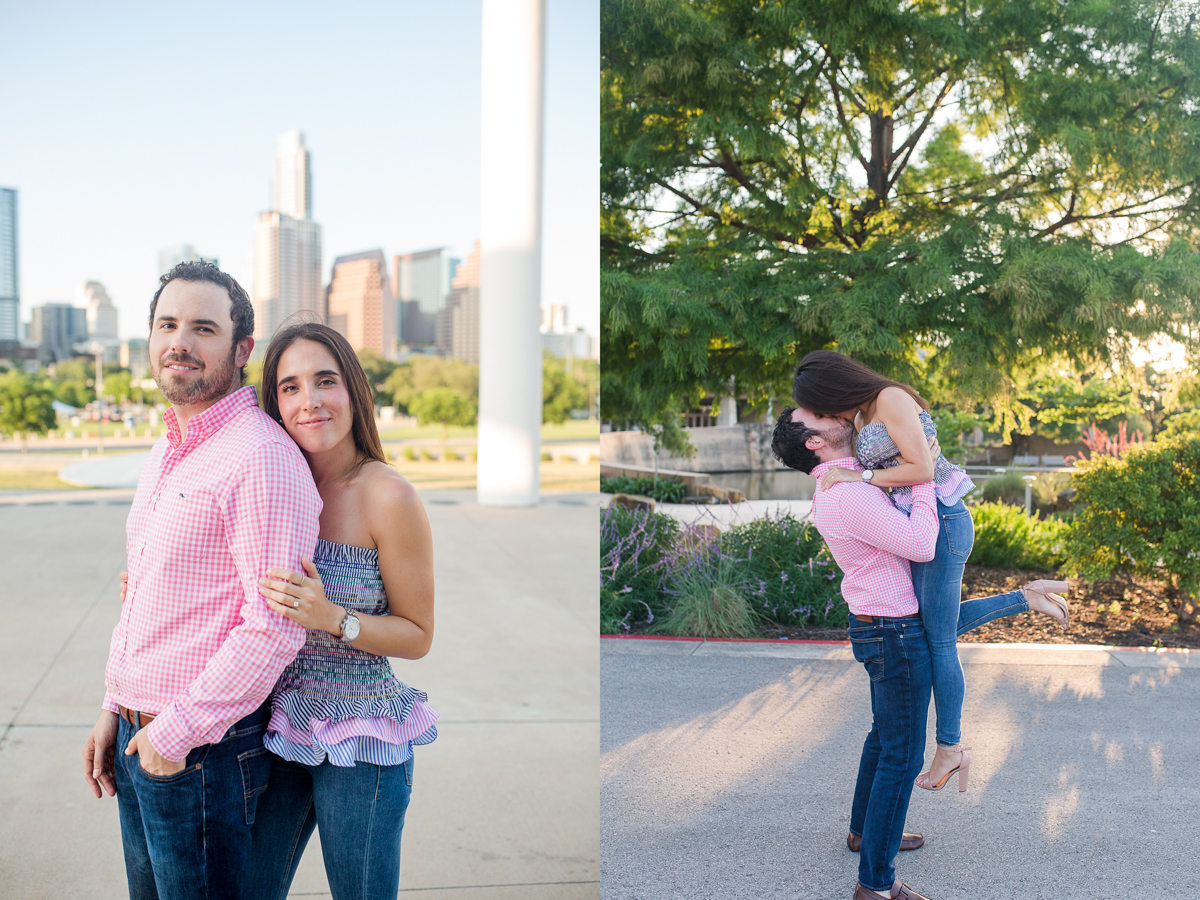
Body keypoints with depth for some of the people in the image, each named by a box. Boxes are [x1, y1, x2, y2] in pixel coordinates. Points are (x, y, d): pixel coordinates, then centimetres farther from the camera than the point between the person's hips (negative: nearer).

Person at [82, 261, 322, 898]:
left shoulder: (262, 458, -19)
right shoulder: (166, 452, 12)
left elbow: (274, 631, -23)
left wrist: (175, 733, -17)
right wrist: (114, 709, 15)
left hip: (202, 749, -9)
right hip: (138, 740, 9)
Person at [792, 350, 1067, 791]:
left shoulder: (891, 399, -14)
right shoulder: (861, 414, 13)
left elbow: (921, 469, -19)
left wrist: (859, 476, -16)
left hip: (941, 522, -10)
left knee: (938, 640, -2)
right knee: (933, 624, 15)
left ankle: (950, 748, 8)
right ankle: (1025, 598, 19)